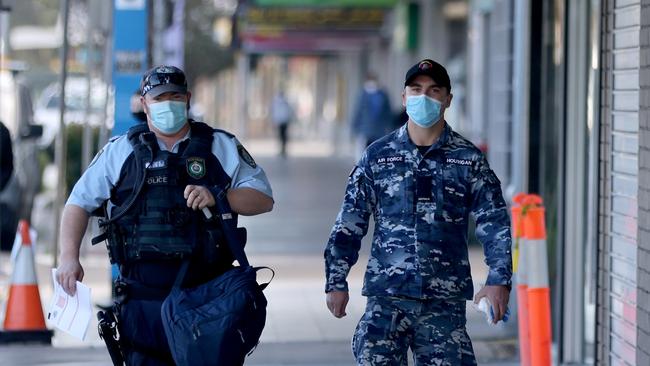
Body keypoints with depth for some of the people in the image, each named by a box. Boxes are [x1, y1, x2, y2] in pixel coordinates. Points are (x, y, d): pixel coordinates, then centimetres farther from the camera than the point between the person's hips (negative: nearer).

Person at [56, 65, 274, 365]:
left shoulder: (222, 147, 9)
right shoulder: (120, 152, 10)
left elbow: (263, 199, 4)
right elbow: (79, 202, 12)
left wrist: (216, 196, -13)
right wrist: (69, 257, -2)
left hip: (208, 298, 0)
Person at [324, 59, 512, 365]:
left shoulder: (468, 160, 5)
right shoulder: (377, 156, 6)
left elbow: (495, 223, 2)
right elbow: (348, 225, 9)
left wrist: (499, 280, -10)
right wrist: (336, 282, 3)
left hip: (444, 302, 0)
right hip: (386, 297, 0)